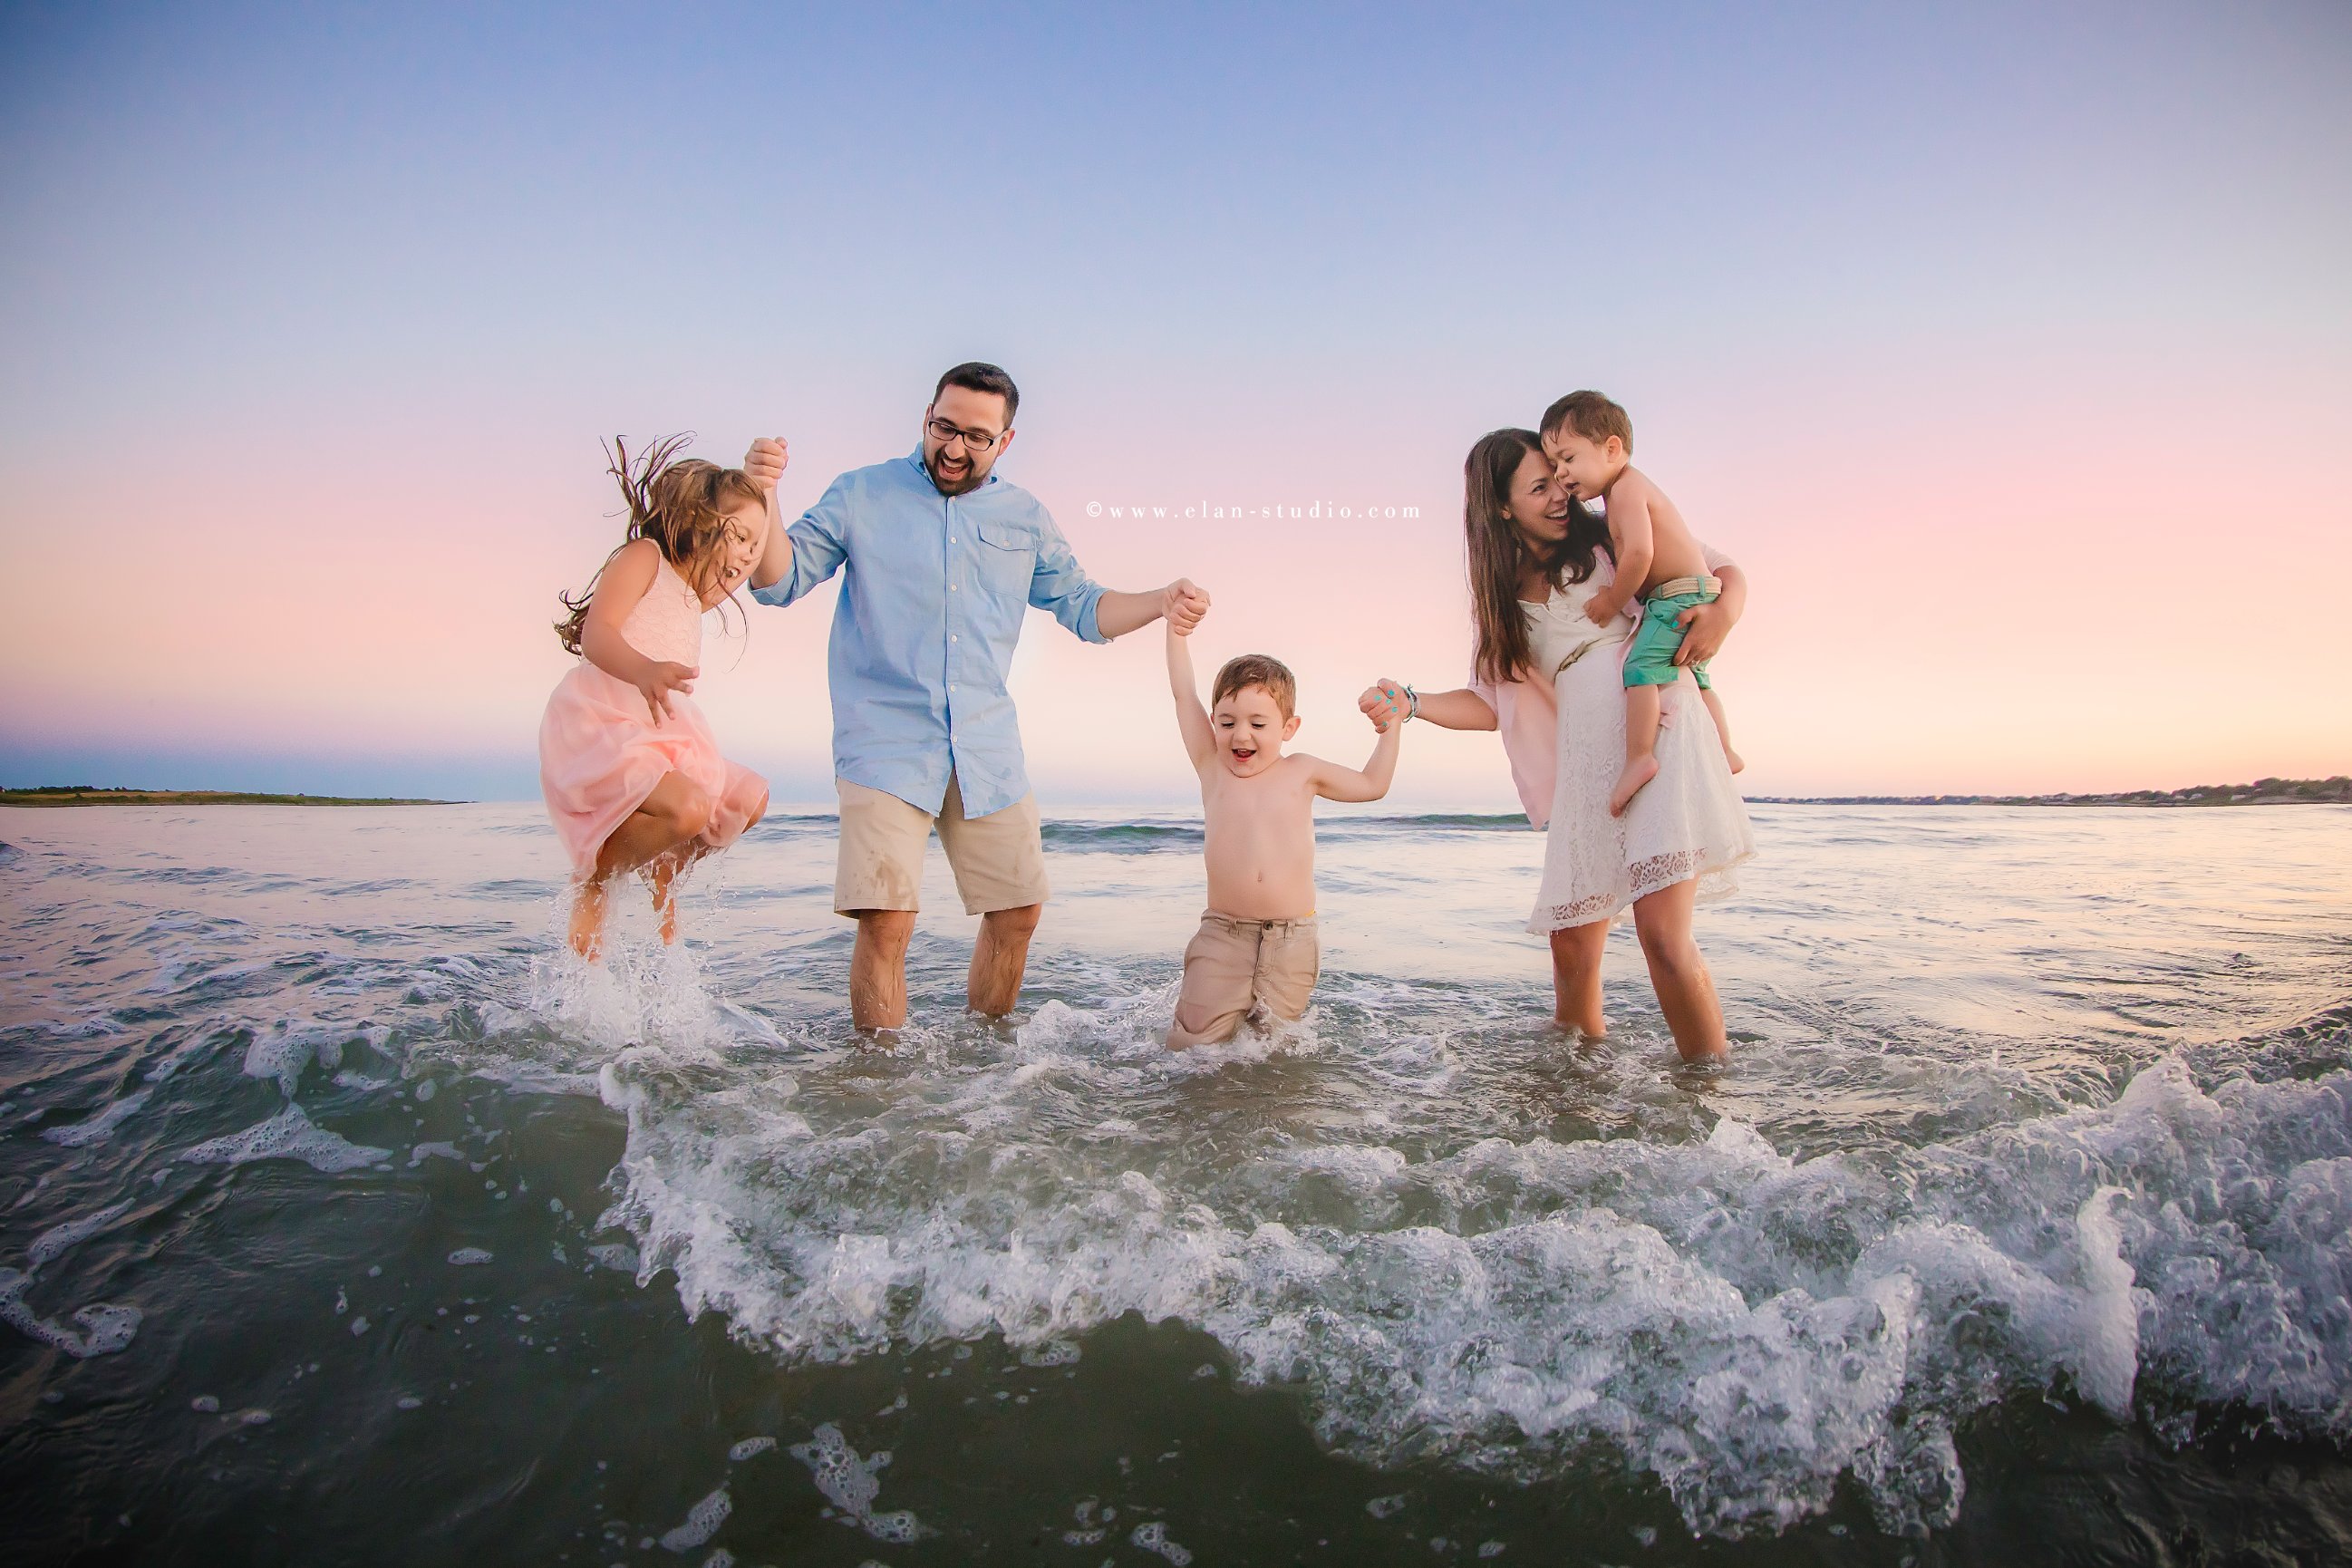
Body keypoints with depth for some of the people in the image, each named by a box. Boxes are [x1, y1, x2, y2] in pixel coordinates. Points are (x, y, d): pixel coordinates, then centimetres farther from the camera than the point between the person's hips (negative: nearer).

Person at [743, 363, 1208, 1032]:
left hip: (987, 746, 4)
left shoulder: (1024, 517, 15)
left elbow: (1082, 605, 17)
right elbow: (779, 580, 2)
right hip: (887, 741, -4)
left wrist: (1160, 602, -1)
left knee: (1018, 912, 7)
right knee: (885, 921, -14)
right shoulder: (863, 494, 6)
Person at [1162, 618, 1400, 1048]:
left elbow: (1373, 785, 16)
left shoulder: (1301, 772, 6)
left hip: (1291, 936, 1)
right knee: (1198, 1039, -5)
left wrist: (1391, 725, 12)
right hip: (1221, 932, 0)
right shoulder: (1212, 767, 3)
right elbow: (1184, 695, 2)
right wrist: (1178, 632, 2)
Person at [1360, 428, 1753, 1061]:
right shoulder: (1503, 595, 17)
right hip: (1586, 765, 4)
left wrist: (1724, 610, -10)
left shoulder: (1611, 540, 9)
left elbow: (1726, 571, 13)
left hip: (1660, 731, -4)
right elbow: (1492, 701, 15)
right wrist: (1410, 704, 0)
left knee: (1662, 931, -18)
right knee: (1572, 949, 3)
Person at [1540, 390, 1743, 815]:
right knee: (1693, 676, 26)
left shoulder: (1625, 487, -15)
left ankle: (1639, 757, -33)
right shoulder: (1629, 488, 18)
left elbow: (1639, 553, -25)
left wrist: (1614, 599, -15)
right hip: (1698, 598, 11)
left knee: (1640, 666, -24)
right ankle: (1723, 752, 37)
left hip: (1681, 596, -11)